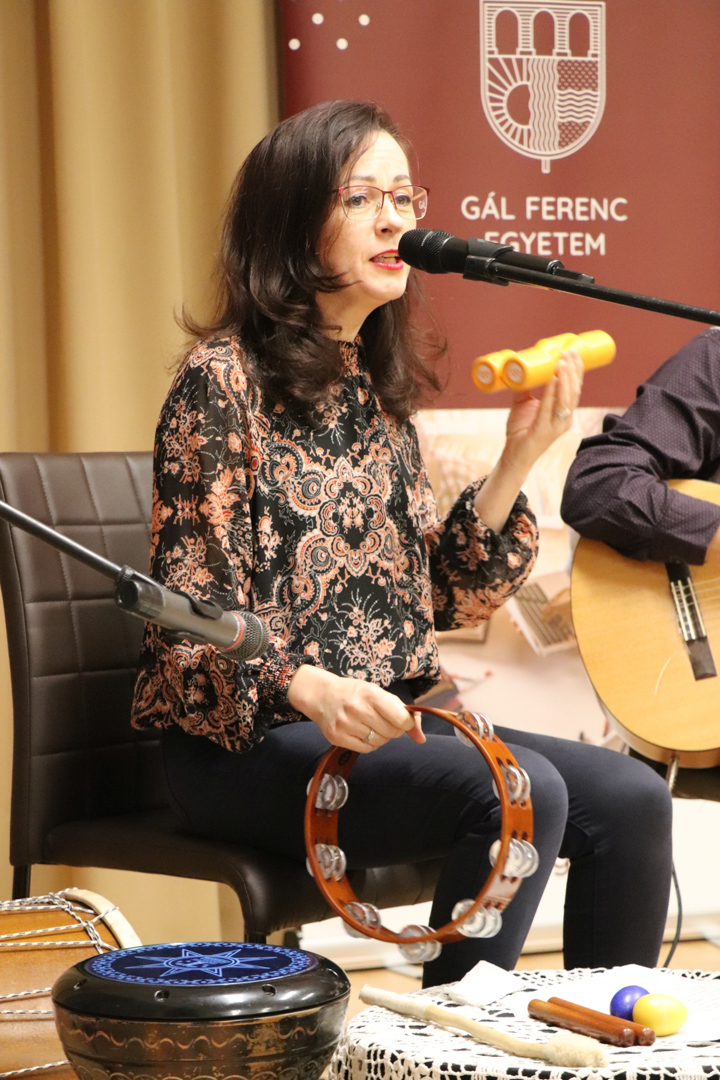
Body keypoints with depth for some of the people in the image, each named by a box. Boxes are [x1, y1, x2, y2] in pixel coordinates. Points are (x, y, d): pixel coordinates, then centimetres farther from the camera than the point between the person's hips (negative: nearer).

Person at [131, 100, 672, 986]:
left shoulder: (379, 387, 14)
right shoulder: (224, 380, -8)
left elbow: (443, 600, 12)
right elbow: (192, 615, -13)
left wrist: (517, 462, 1)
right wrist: (308, 689, -31)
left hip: (384, 722, 7)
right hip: (247, 739, -7)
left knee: (630, 799, -10)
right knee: (519, 791, -28)